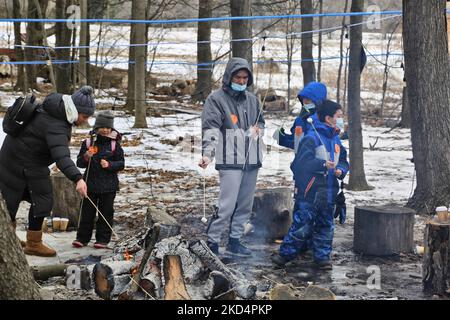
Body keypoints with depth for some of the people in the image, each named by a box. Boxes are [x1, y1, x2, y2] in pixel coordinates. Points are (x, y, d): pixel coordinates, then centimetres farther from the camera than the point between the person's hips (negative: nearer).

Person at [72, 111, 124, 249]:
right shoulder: (88, 142, 2)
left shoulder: (114, 144, 0)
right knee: (87, 211, 6)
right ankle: (82, 237, 14)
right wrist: (85, 158, -17)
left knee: (106, 213, 4)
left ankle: (103, 239, 12)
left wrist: (109, 165, -18)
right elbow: (79, 163, 4)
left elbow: (121, 164, 1)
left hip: (108, 185, -1)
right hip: (90, 183, 1)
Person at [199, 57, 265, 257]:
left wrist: (258, 129, 6)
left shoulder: (252, 99, 15)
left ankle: (235, 240, 19)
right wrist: (207, 154, -24)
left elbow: (260, 121, 31)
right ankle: (212, 242, -5)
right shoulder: (216, 99, -3)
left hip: (251, 159, 7)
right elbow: (210, 129, -11)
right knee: (227, 205, -13)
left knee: (245, 204, 9)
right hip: (230, 160, -7)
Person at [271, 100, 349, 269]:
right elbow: (302, 163, -18)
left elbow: (343, 161, 19)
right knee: (302, 225, -6)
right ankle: (286, 253, 5)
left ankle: (322, 256, 21)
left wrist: (341, 170, -2)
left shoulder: (336, 139, 12)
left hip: (329, 191, 7)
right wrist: (323, 165, -24)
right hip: (310, 191, -7)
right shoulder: (312, 138, -12)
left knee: (325, 225, 12)